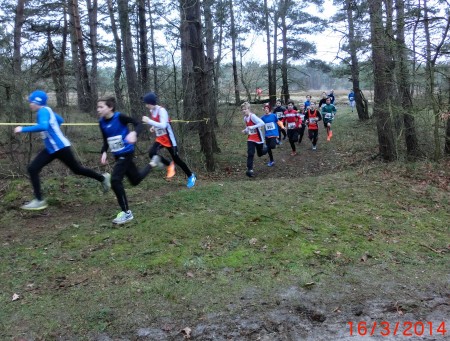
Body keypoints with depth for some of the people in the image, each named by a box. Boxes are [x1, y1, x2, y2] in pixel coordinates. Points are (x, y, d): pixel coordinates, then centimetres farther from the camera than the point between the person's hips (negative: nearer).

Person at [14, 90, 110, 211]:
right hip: (51, 149, 10)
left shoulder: (43, 111, -19)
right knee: (32, 169, 4)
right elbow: (60, 120, 25)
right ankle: (39, 200, 7)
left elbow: (43, 127, -38)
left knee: (77, 169, 4)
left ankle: (102, 178, 25)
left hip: (61, 147, -10)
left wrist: (23, 129, -32)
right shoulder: (46, 111, 9)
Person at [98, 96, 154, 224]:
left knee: (115, 181, -19)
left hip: (126, 154, -8)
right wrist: (104, 152, -4)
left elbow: (138, 125, -15)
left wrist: (134, 133, -36)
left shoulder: (119, 117, -18)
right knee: (135, 181, 19)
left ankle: (126, 213, -6)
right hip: (118, 156, 8)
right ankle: (153, 164, 45)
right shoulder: (102, 122, 1)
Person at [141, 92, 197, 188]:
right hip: (160, 139, 7)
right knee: (152, 153, -18)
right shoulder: (152, 111, 3)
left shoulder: (161, 110, -21)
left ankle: (191, 176, 22)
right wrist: (154, 127, 3)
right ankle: (169, 164, 5)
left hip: (169, 139, -7)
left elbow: (163, 125, -33)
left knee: (176, 158, 2)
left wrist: (149, 121, -34)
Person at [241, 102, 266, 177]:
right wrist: (245, 131, -4)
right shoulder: (245, 118, 2)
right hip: (250, 139, 5)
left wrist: (252, 127, -37)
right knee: (250, 154, -9)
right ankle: (250, 170, -7)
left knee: (260, 154, 12)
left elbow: (262, 123, -32)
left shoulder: (252, 116, -22)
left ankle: (267, 148, 45)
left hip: (258, 139, -5)